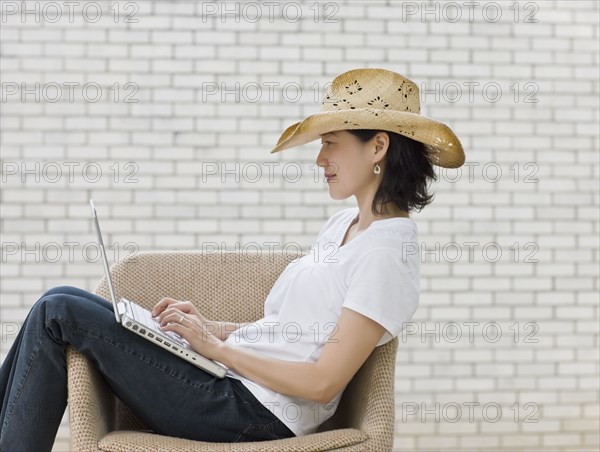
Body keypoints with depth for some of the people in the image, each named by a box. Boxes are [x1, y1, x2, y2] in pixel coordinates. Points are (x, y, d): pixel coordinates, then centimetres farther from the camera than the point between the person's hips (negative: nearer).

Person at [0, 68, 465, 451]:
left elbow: (322, 383, -19)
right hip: (232, 378, 9)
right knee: (61, 301, 6)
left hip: (253, 414, -9)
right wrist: (213, 326, 5)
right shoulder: (343, 223, 14)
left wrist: (214, 346, -12)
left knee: (60, 312, -9)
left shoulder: (387, 252, -15)